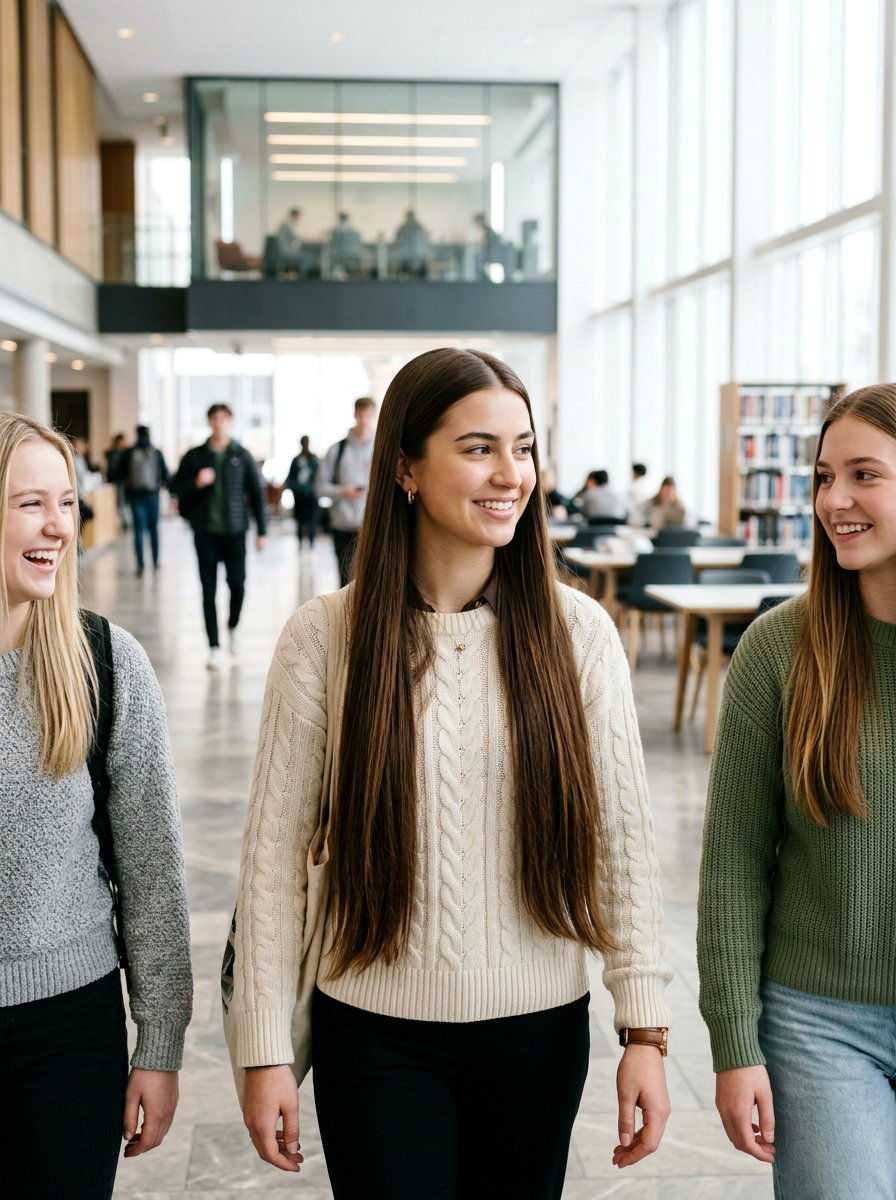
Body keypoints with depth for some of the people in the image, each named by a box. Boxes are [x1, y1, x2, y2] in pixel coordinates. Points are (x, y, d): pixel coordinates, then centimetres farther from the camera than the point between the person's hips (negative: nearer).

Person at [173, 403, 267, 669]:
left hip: (235, 530, 0)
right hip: (206, 531, 0)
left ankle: (232, 627, 27)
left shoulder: (242, 456, 4)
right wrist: (196, 483, -13)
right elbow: (178, 488, 8)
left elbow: (256, 494, 6)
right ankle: (214, 647, 5)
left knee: (237, 584, -3)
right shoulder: (194, 456, 5)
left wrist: (261, 530, 2)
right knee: (209, 589, -1)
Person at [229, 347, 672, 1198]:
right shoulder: (325, 636, -8)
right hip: (376, 1035, -2)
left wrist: (645, 1031, -4)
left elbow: (623, 839, -2)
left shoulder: (577, 632, -5)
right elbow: (275, 853, -6)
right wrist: (264, 1049, -5)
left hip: (540, 1033, 2)